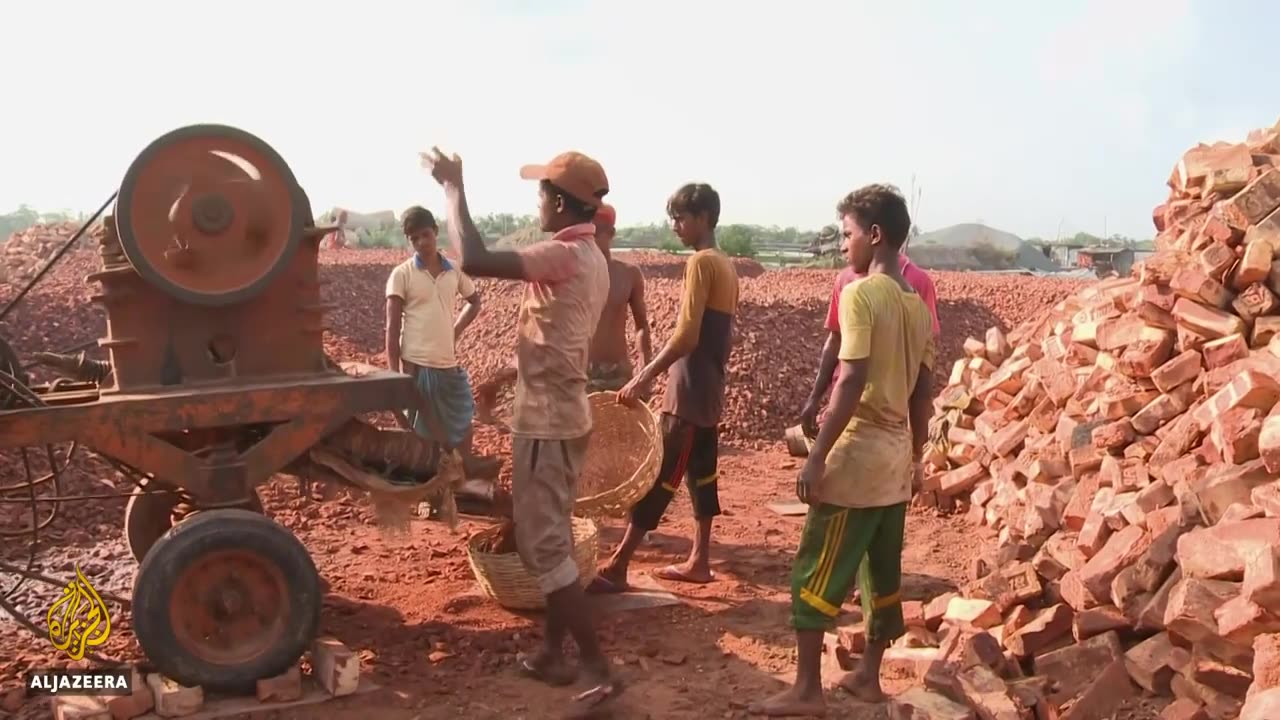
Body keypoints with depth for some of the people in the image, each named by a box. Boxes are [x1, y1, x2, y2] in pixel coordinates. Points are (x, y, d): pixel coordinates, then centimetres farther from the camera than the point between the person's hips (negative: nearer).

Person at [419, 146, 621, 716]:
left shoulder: (562, 256, -20)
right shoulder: (591, 259, 11)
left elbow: (474, 261, -29)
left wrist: (453, 186, -17)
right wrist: (509, 377, 27)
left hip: (545, 419, -10)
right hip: (562, 413, 10)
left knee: (543, 545, -4)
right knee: (552, 539, 16)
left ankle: (599, 670, -1)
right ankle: (554, 653, 27)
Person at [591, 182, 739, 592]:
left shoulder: (701, 262, -14)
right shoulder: (726, 266, 13)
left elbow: (686, 336, -21)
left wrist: (643, 379, -20)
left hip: (689, 391, -9)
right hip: (710, 389, 9)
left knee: (658, 477, -8)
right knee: (701, 472, 13)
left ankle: (617, 567, -6)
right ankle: (699, 561, 20)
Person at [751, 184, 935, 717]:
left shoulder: (860, 293, -14)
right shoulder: (917, 304, 10)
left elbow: (853, 381, -21)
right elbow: (922, 393, 13)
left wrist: (816, 456, -19)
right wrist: (915, 457, 21)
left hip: (858, 452, -8)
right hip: (897, 454, 8)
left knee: (814, 573, -1)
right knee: (884, 573, 15)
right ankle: (868, 676, 26)